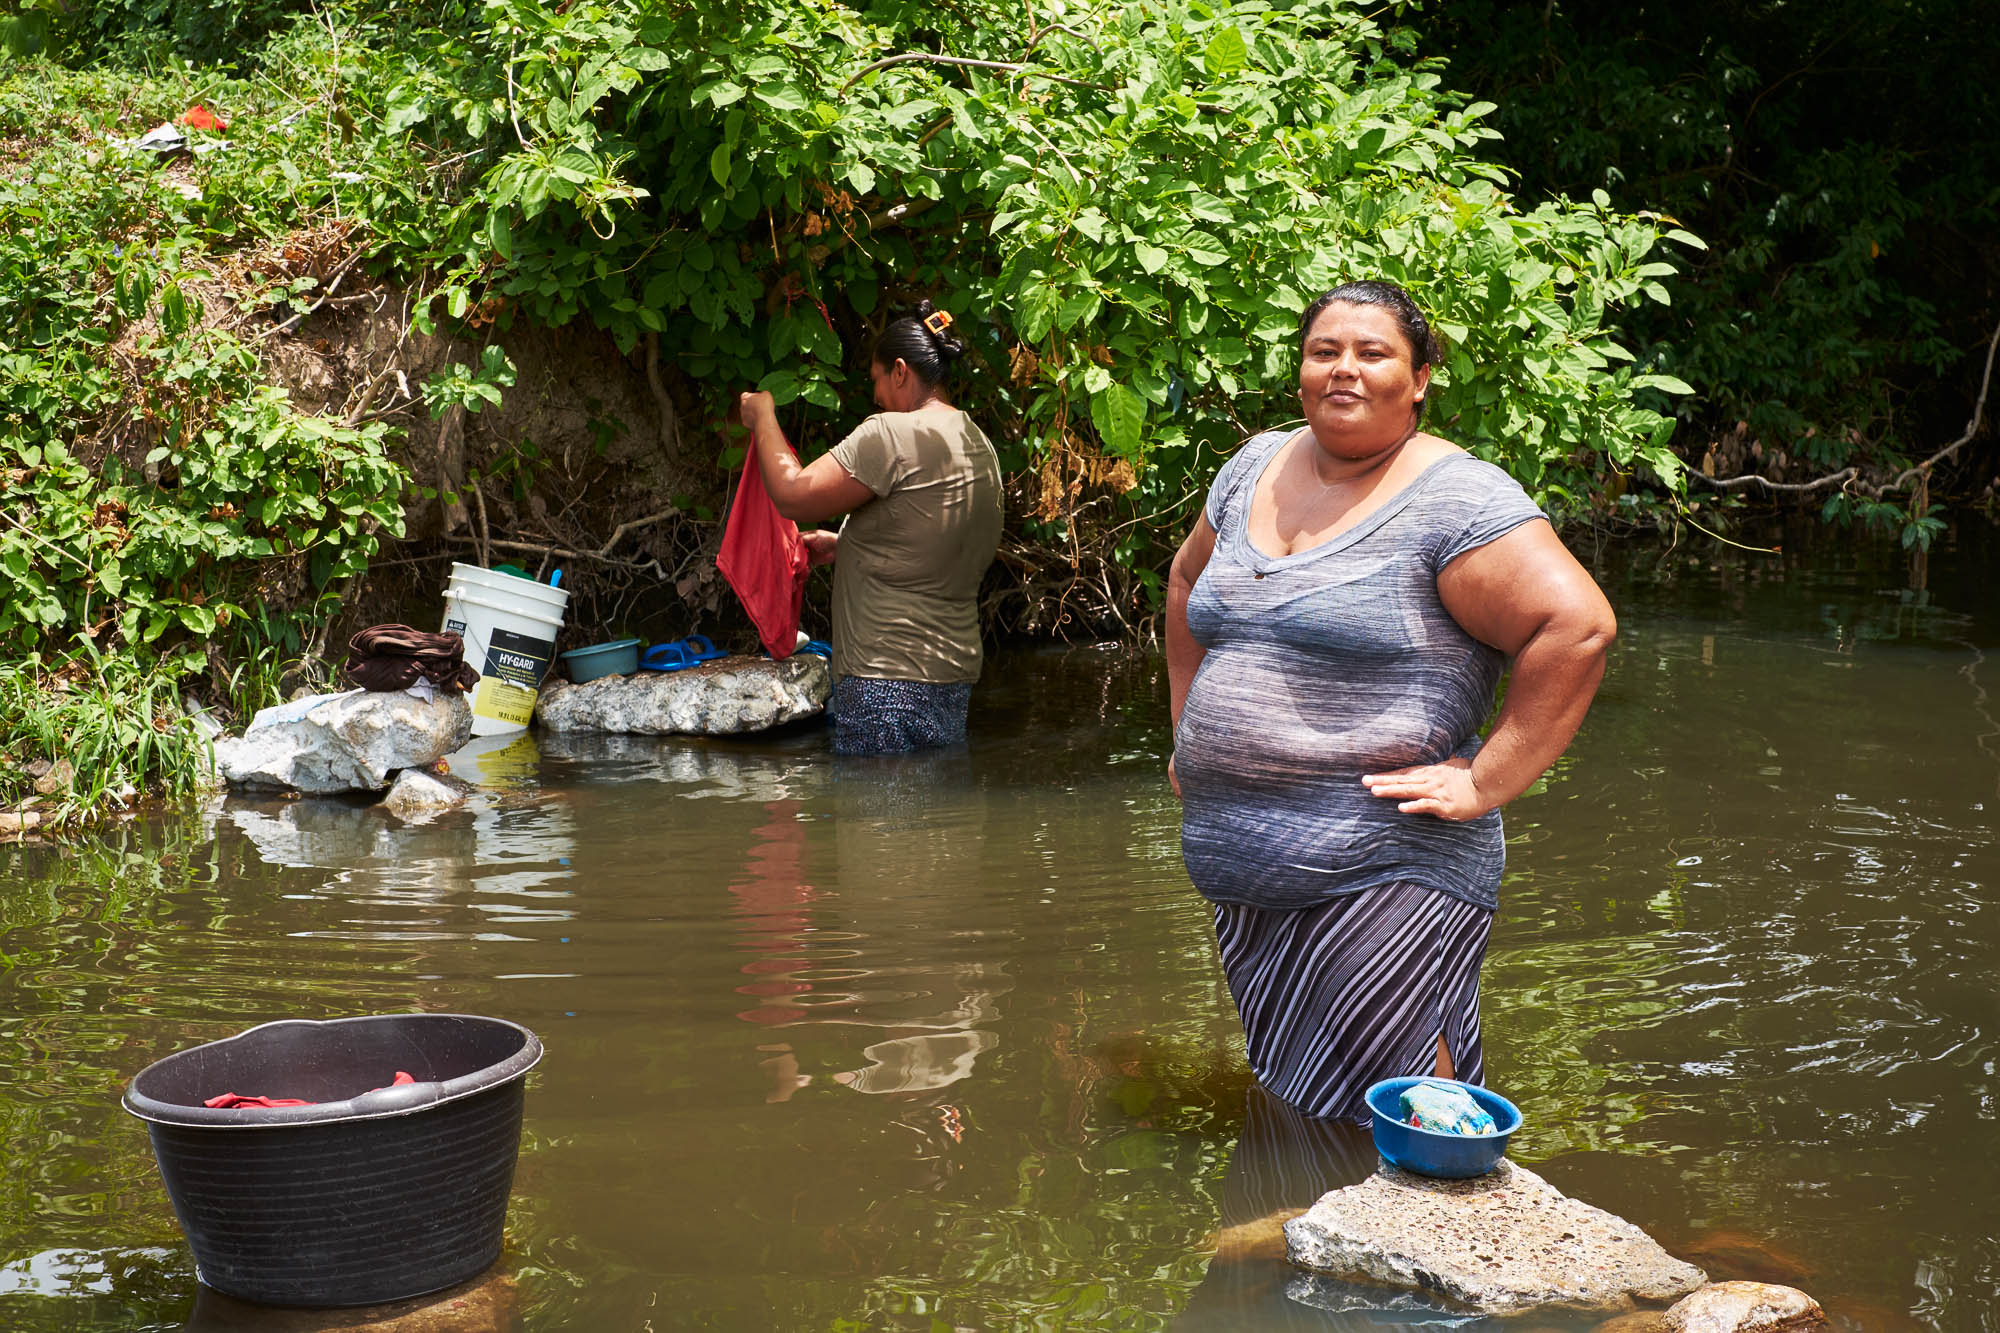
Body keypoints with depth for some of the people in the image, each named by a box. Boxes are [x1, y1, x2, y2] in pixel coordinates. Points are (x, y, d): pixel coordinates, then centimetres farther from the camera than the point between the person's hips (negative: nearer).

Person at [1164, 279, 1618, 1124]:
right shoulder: (1257, 469, 12)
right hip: (1239, 873, 7)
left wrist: (1485, 784, -19)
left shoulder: (1453, 498, -11)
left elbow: (1577, 625, -20)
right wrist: (1189, 728, 22)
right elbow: (1189, 581, 29)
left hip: (1383, 879, -7)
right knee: (1282, 1109, 16)